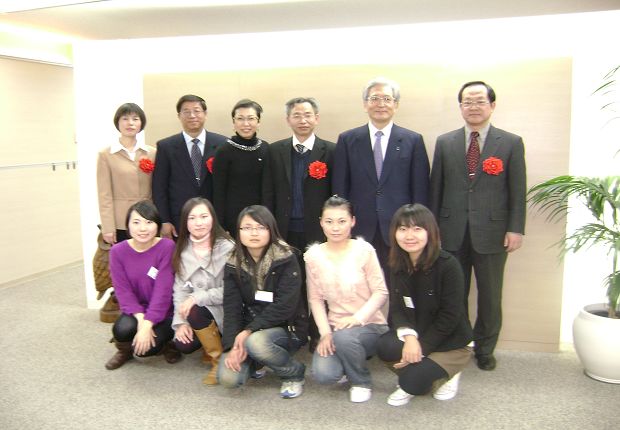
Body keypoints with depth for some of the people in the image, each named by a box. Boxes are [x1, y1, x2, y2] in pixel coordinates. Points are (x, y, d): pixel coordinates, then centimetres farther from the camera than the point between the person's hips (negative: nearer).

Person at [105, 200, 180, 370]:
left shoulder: (167, 247, -18)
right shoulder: (118, 251, -7)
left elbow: (163, 290, -20)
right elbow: (123, 291, -9)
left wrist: (147, 325, -25)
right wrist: (140, 318, -23)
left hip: (162, 312, -2)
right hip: (135, 310, 3)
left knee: (145, 347, -25)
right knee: (123, 329, -29)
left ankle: (166, 342, 13)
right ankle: (124, 351, 9)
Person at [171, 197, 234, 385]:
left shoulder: (227, 247, -15)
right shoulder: (182, 250, 3)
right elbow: (180, 289, -1)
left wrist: (197, 298, -25)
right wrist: (180, 321, -12)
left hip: (223, 310, -5)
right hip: (196, 308, 5)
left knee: (196, 311, -31)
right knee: (183, 344, -19)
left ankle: (219, 360, -8)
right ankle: (211, 342, 16)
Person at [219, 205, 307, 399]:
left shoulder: (286, 260, -12)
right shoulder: (233, 265, 0)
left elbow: (284, 306, -19)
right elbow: (231, 308, -6)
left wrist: (249, 331, -24)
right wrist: (233, 345, -19)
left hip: (285, 328, -3)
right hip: (247, 330, 3)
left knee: (256, 342, -36)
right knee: (228, 378, -20)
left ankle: (294, 374, -6)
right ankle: (254, 361, 15)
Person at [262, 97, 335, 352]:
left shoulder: (330, 151, -1)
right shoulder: (276, 151, 7)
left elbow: (336, 195, -1)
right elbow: (268, 193, 7)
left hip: (317, 231, -2)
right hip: (286, 231, 2)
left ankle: (317, 334, 22)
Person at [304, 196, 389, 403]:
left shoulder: (364, 250, -11)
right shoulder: (313, 255, -3)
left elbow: (381, 292, -10)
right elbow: (315, 298, 0)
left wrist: (358, 318, -23)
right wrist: (325, 332, -11)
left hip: (370, 325, -2)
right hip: (334, 326, 3)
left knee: (344, 337, -36)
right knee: (323, 374, -21)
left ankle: (361, 382, -3)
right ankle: (351, 359, 16)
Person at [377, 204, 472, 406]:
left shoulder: (448, 265, -21)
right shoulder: (397, 265, -4)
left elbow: (449, 317, -18)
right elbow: (397, 308, -6)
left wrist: (421, 348, -20)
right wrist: (409, 336, -26)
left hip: (450, 341, -4)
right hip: (415, 333, 4)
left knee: (413, 381, -25)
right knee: (385, 347, -27)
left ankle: (448, 370, 8)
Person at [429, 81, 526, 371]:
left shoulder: (511, 143, 2)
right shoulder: (445, 142, 7)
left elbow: (518, 191, 0)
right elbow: (436, 187, 8)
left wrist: (516, 229, -6)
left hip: (492, 232, -1)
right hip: (453, 231, 2)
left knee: (490, 297, 9)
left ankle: (484, 349, 27)